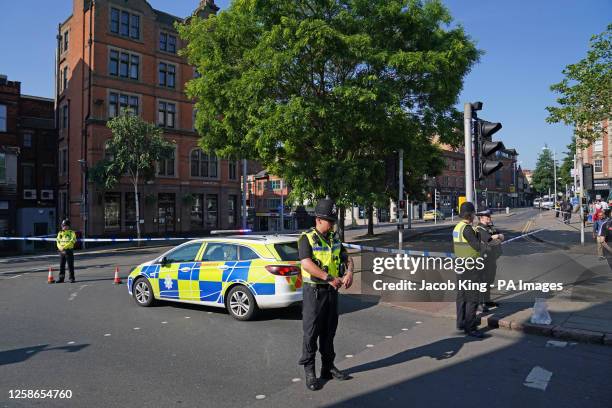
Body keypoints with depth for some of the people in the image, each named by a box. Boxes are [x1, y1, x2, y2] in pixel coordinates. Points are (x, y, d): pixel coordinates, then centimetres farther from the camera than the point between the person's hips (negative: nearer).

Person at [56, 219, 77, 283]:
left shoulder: (72, 233, -2)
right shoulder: (60, 233, 14)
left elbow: (72, 241, -13)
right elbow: (57, 242, 8)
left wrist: (64, 247, -20)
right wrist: (60, 248, -11)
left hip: (69, 251, -5)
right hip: (61, 251, 5)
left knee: (70, 265, 0)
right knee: (61, 265, 8)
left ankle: (71, 278, 6)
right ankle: (61, 278, 15)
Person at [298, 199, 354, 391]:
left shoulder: (334, 238, 10)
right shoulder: (307, 238, -11)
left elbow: (347, 258, 9)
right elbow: (306, 263, -24)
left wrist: (349, 273, -14)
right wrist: (330, 278, -31)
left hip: (332, 291, 6)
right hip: (314, 290, -6)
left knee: (329, 331, 15)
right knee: (311, 332, 1)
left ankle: (328, 367, 27)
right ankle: (309, 372, 12)